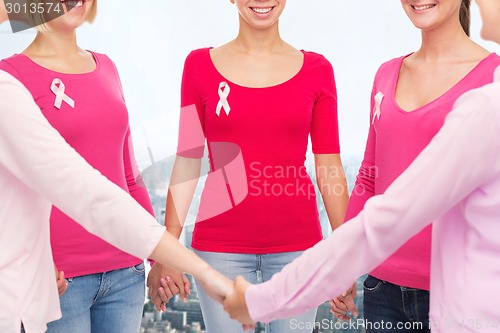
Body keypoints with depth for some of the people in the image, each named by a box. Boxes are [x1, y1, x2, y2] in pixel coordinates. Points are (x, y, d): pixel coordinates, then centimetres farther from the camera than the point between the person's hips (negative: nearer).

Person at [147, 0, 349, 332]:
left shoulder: (317, 69, 3)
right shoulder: (200, 65, 2)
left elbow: (330, 169, 3)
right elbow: (187, 164, 3)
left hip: (297, 246, 1)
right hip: (220, 246, 0)